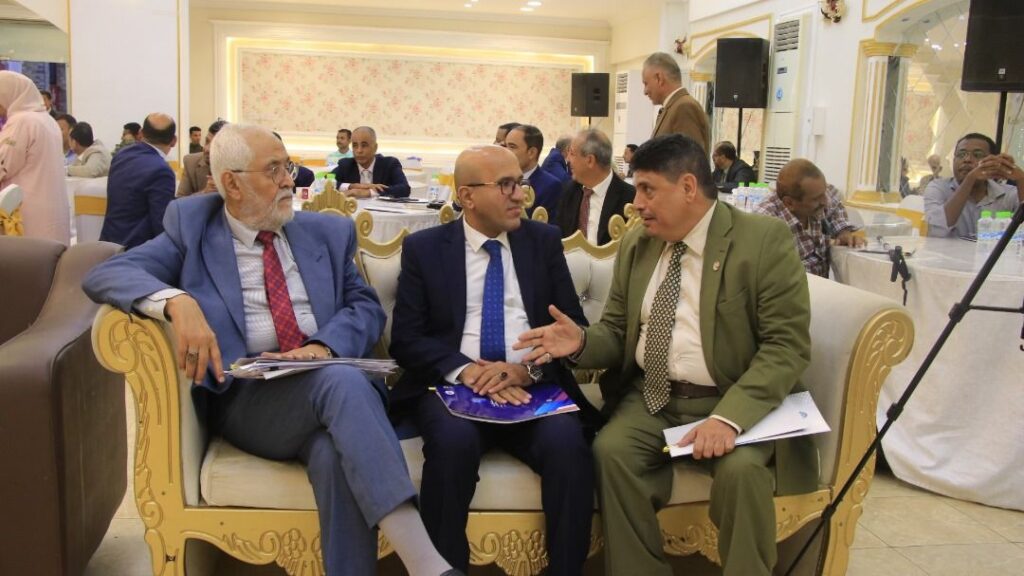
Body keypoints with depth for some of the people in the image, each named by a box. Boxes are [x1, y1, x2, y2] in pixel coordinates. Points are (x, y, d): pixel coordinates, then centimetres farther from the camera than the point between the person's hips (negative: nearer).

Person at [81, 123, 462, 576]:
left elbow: (367, 307, 11)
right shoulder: (193, 229, 9)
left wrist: (326, 345, -12)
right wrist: (177, 301, -25)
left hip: (330, 378, 3)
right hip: (245, 397, -2)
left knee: (338, 455, -36)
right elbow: (102, 277, -3)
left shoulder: (325, 233, 18)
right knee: (342, 381, -36)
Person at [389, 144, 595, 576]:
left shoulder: (544, 241, 12)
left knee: (567, 444, -29)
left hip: (533, 387, 1)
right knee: (454, 442, -33)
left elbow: (573, 326, 6)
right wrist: (465, 370, -17)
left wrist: (527, 368, -14)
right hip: (453, 386, -1)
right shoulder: (423, 248, 8)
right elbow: (406, 339, 1)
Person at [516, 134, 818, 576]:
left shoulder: (765, 240, -8)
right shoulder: (636, 244, 9)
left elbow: (787, 344, -13)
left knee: (741, 469, -32)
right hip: (651, 397, 4)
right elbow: (619, 332, 15)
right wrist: (582, 342, -9)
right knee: (610, 450, -24)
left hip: (735, 402, -3)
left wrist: (730, 416, -26)